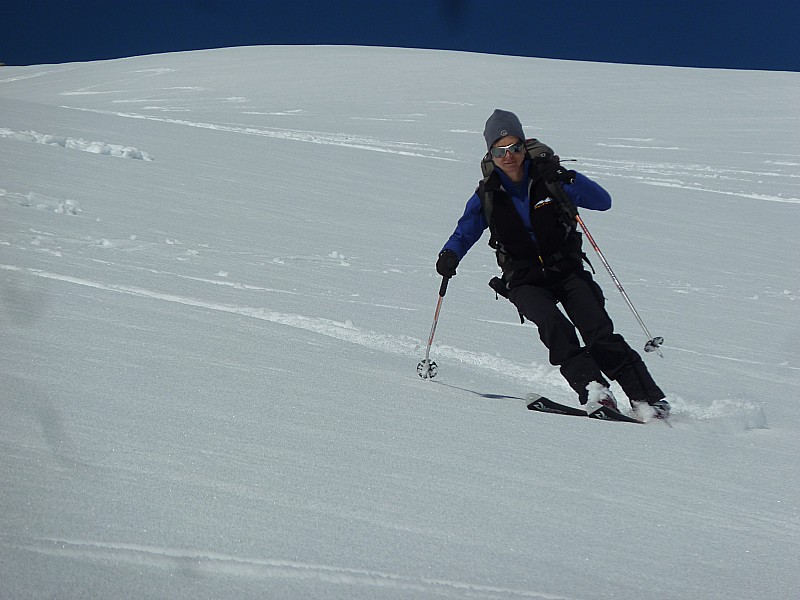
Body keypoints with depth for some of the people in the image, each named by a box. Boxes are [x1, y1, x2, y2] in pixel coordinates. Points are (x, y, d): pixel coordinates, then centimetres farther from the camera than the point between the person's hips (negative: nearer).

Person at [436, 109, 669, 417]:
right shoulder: (487, 196, 0)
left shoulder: (549, 180, -4)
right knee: (553, 324, -30)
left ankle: (648, 398, -15)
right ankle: (592, 389, -33)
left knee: (600, 335, -17)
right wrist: (450, 254, -14)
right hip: (525, 281, 1)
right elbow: (464, 233, 9)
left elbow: (604, 202, -7)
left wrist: (570, 180, -23)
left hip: (567, 270, 0)